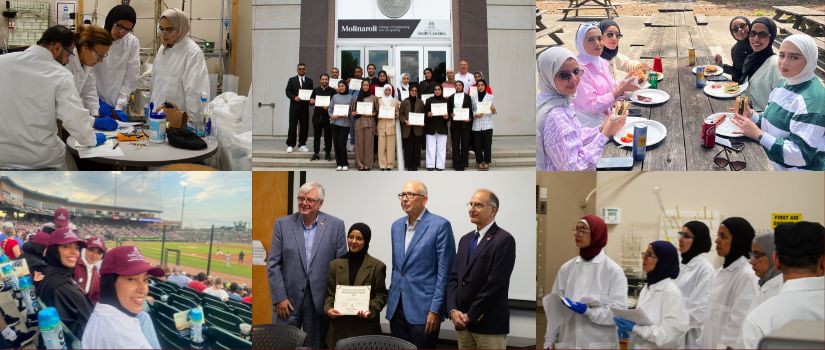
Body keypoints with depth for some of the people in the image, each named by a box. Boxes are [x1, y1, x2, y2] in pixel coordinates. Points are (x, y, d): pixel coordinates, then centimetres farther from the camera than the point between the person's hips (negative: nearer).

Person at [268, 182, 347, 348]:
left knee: (315, 345, 10)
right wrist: (279, 298, -6)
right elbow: (273, 264, 0)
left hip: (320, 301, 0)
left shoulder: (336, 225, -1)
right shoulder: (283, 224, 1)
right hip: (288, 299, 0)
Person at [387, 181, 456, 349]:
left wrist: (435, 309, -14)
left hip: (423, 308, -6)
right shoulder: (396, 226, 11)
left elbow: (444, 271, -11)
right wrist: (393, 298, 15)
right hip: (396, 307, 6)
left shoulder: (440, 225, -9)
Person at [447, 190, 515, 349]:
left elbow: (495, 283, -15)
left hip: (489, 324, -6)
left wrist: (470, 315, -12)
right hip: (463, 323, 6)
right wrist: (452, 310, -4)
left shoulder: (504, 240, -9)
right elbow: (454, 278, 11)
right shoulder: (466, 239, 15)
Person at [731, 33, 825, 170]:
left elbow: (801, 154, -28)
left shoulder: (811, 99, -23)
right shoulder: (786, 84, 4)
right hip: (775, 166, 8)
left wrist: (757, 134, -29)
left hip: (797, 168, -8)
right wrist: (752, 116, -5)